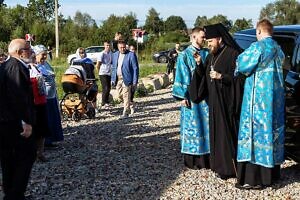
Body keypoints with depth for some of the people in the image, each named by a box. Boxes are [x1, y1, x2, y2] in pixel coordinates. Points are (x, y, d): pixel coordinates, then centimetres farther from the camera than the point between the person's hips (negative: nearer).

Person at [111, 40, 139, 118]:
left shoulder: (131, 55, -7)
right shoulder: (115, 55, 11)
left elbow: (135, 69, -8)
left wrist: (135, 82, -12)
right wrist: (113, 79, 10)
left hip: (126, 79, -6)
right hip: (118, 79, 6)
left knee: (126, 97, -5)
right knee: (120, 95, 11)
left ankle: (125, 113, 4)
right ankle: (131, 106, 31)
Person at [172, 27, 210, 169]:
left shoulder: (206, 53, 10)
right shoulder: (185, 55, -3)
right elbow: (182, 76, -6)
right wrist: (183, 96, -11)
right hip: (191, 95, -4)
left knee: (206, 124, 7)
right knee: (192, 125, 1)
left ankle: (205, 157, 17)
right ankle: (191, 160, 11)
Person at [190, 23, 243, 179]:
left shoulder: (232, 53, -10)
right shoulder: (211, 56, 15)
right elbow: (204, 77, 15)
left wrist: (221, 76, -20)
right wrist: (199, 64, 1)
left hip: (227, 101, -8)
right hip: (214, 101, 8)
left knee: (227, 133, -4)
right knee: (216, 133, 11)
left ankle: (230, 168, 6)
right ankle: (220, 165, 21)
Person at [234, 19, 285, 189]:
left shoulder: (258, 47, -13)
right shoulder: (278, 49, 11)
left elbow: (242, 65, -5)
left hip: (259, 97, -8)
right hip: (276, 97, 8)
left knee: (257, 131, -3)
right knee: (273, 129, 13)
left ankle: (254, 178, 0)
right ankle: (272, 173, 23)